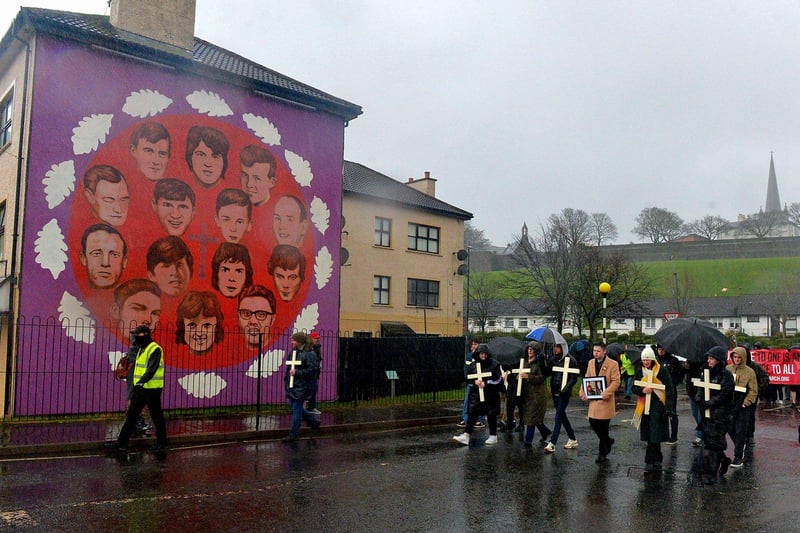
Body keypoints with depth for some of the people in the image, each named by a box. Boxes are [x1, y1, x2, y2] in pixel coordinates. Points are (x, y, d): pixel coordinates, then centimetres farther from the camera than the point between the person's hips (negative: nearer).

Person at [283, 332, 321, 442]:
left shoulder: (309, 354, -13)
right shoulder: (294, 352, 13)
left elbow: (311, 370, -19)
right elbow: (289, 367, 25)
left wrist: (296, 372, -21)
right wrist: (286, 379, 15)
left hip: (302, 387, -9)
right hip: (292, 386, 9)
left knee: (296, 409, -4)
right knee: (294, 407, 16)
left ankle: (293, 434, 6)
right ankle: (313, 422, 32)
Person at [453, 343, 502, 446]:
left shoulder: (494, 364, -4)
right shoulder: (474, 364, 7)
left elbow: (498, 378, -8)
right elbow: (468, 377, 11)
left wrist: (485, 383, -15)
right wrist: (475, 381, -10)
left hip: (490, 394, -3)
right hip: (476, 394, 3)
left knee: (491, 415, 7)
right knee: (472, 414, -5)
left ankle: (493, 436, 22)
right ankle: (466, 436, -9)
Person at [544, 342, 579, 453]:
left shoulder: (570, 360, -8)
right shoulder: (552, 359, 9)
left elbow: (574, 378, -10)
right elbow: (549, 373, 12)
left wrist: (566, 389, -21)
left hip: (564, 393, -7)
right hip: (555, 392, 7)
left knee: (558, 417, -10)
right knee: (562, 416, 15)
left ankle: (552, 443, -12)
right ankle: (573, 439, 29)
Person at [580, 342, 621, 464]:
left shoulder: (613, 364, -8)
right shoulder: (591, 363, 11)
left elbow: (616, 381, -12)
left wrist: (606, 393, -22)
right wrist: (583, 392, 1)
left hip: (605, 401, -6)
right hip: (593, 399, 6)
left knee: (603, 426, 0)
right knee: (593, 423, 5)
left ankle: (602, 453, 12)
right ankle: (608, 440, 32)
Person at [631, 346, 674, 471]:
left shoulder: (662, 371, -6)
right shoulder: (639, 371, 7)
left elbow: (669, 390, -6)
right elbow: (634, 388, 8)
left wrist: (668, 408, -11)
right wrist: (642, 390, -14)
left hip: (658, 406, -4)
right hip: (645, 406, 5)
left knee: (654, 434, -6)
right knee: (649, 435, 8)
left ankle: (650, 461, 1)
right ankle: (658, 459, 22)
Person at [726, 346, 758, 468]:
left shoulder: (749, 372, -5)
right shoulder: (727, 369, 4)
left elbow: (753, 391, -4)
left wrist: (746, 403, -12)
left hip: (742, 406, -4)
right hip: (729, 404, 4)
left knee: (740, 431, 0)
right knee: (730, 429, 11)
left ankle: (738, 457, 5)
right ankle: (740, 446, 37)